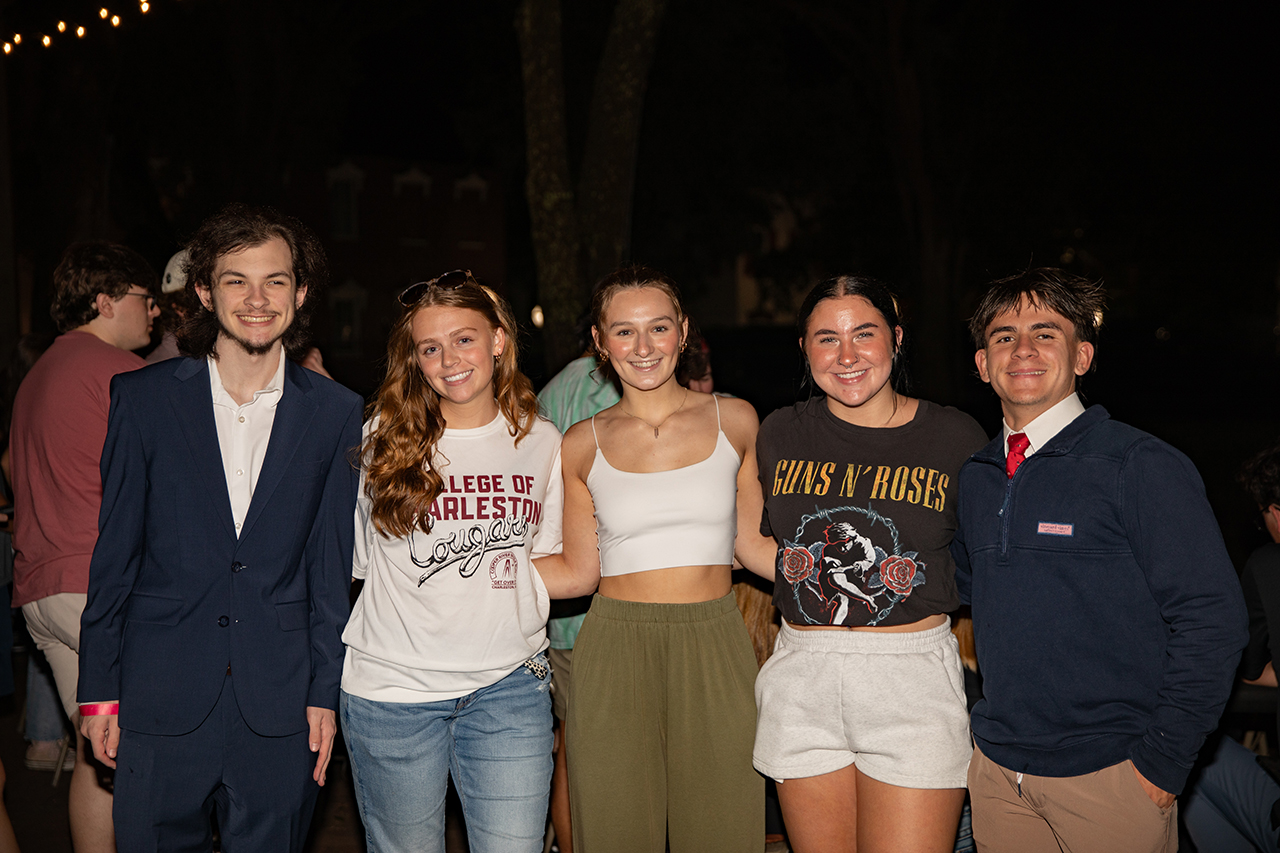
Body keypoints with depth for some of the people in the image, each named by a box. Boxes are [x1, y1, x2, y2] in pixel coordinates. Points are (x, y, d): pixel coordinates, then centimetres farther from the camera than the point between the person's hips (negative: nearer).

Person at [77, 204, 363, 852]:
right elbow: (114, 551, 3)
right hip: (159, 701, 0)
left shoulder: (337, 414, 2)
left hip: (279, 707, 1)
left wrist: (325, 692, 2)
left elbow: (332, 567, 4)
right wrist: (99, 690, 2)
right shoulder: (143, 398, 1)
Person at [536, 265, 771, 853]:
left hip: (715, 651, 0)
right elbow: (578, 572, 9)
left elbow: (754, 543, 12)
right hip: (615, 654, 0)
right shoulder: (583, 445, 4)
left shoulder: (734, 421, 5)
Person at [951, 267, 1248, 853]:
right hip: (997, 768, 5)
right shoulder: (974, 479, 7)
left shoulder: (1142, 467, -10)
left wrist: (1162, 760, -14)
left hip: (1110, 773, -5)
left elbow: (1211, 619, -13)